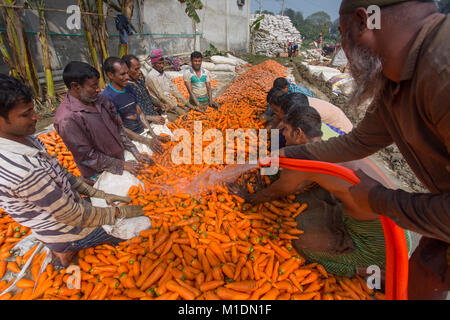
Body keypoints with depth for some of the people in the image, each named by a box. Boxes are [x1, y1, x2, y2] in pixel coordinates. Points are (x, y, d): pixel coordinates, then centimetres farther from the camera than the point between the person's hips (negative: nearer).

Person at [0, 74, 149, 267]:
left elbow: (61, 175, 6)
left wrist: (98, 194, 3)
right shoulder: (26, 169, -34)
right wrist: (120, 212, -15)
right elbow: (72, 216, -25)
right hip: (69, 233, -8)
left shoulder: (24, 139, -5)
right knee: (146, 223, -2)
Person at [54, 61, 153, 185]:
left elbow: (118, 128, 6)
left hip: (121, 155, 6)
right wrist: (122, 165, -15)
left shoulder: (100, 100, -1)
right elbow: (87, 156, -18)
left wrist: (136, 153, -1)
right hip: (100, 174, -6)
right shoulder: (67, 119, -22)